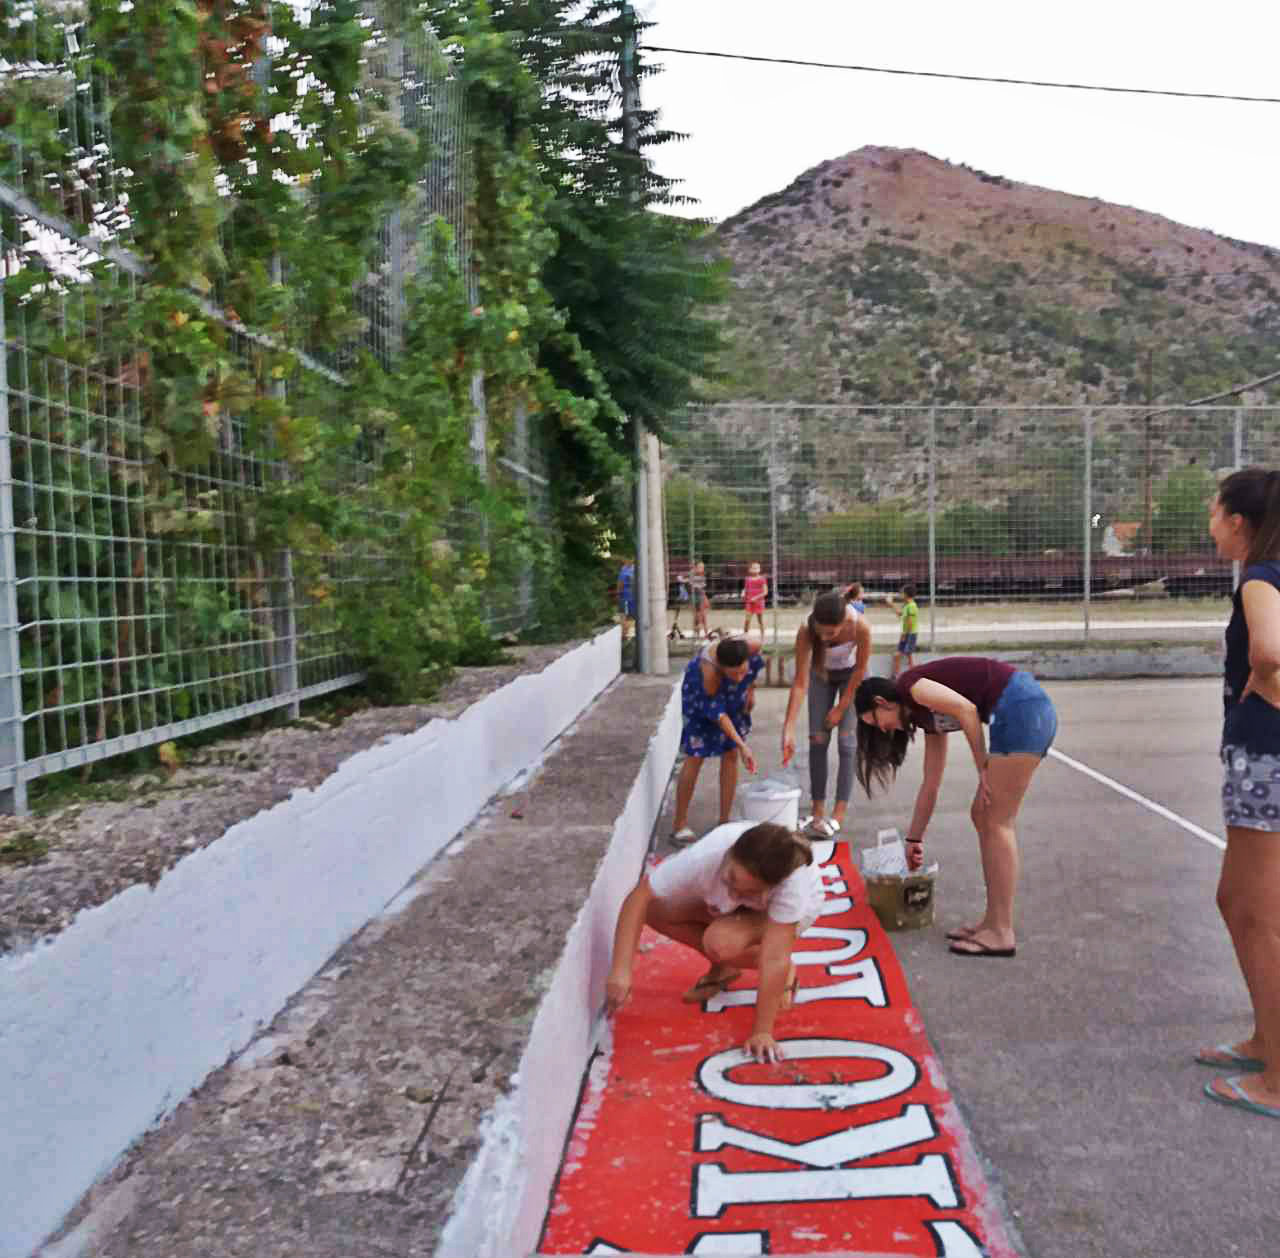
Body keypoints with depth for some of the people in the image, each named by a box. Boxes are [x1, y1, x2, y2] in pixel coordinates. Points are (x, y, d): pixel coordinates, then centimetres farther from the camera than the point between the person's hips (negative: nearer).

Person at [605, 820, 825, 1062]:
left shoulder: (792, 878, -43)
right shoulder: (705, 856, -39)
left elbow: (774, 959, -39)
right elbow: (639, 897, -32)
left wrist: (762, 1032, -37)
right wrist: (621, 970, -38)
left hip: (795, 907, -4)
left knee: (721, 943, -34)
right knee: (654, 907, -19)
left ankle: (784, 971, -4)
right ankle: (724, 967, 2)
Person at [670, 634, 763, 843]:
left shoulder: (752, 646, -33)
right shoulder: (709, 671, -43)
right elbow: (718, 714, -32)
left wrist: (751, 689, 0)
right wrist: (742, 745, -35)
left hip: (734, 698, 5)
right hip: (701, 698, -5)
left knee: (730, 755, 4)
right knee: (695, 757, -5)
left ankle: (724, 821, 14)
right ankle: (680, 824, 5)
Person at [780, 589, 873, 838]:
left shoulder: (860, 627, -38)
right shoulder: (806, 631, -35)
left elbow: (860, 670, -21)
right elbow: (800, 682, -32)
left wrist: (840, 708, -14)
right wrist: (788, 729, -36)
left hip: (851, 675, -1)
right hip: (821, 675, 1)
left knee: (846, 742, -8)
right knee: (818, 740, -2)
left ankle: (838, 815, -6)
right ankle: (817, 811, 7)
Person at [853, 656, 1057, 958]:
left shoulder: (910, 687, 1)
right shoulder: (926, 716, 24)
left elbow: (966, 709, -15)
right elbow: (931, 784, 29)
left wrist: (983, 770, -7)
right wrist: (914, 839, 35)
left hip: (1021, 709, -9)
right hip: (1029, 712, 9)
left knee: (996, 823, -5)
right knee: (982, 816, 13)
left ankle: (1002, 933, 0)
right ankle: (993, 921, 17)